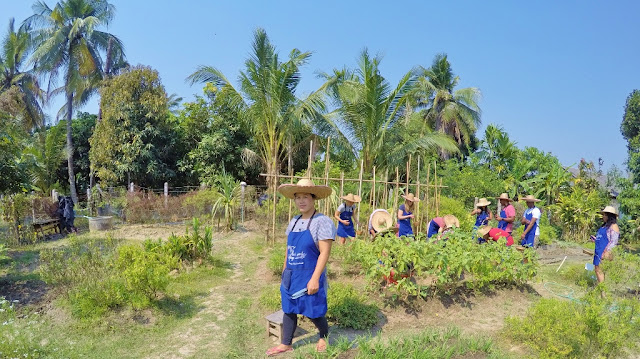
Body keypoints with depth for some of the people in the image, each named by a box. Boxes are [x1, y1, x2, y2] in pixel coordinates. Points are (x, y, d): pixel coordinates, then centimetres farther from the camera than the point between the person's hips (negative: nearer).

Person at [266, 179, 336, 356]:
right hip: (291, 275, 7)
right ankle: (286, 344, 31)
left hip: (308, 276, -6)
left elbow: (324, 253, -20)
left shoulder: (322, 222, -17)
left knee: (313, 312, 8)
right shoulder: (294, 221, 7)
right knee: (289, 310, 14)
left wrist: (315, 279, -23)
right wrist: (284, 271, 16)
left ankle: (324, 336, 36)